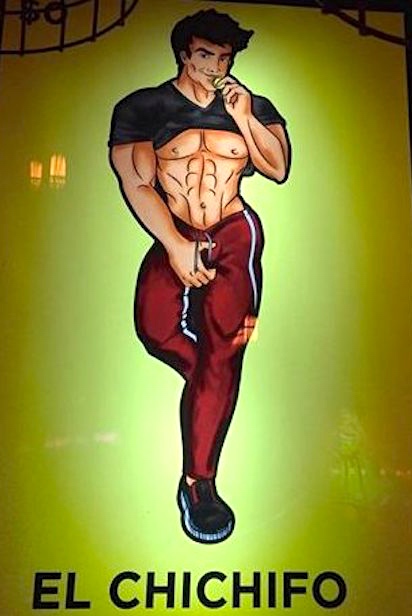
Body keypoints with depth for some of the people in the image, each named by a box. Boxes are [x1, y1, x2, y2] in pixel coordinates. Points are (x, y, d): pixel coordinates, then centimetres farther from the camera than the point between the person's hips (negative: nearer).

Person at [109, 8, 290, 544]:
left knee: (221, 342, -17)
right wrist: (176, 246, -14)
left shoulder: (255, 107, 15)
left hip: (236, 234, 1)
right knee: (156, 326, -27)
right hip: (174, 237, 0)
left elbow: (279, 169, 5)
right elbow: (137, 184, -3)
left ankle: (198, 480, -9)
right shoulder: (141, 108, 6)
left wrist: (242, 119, -6)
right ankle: (217, 380, 4)